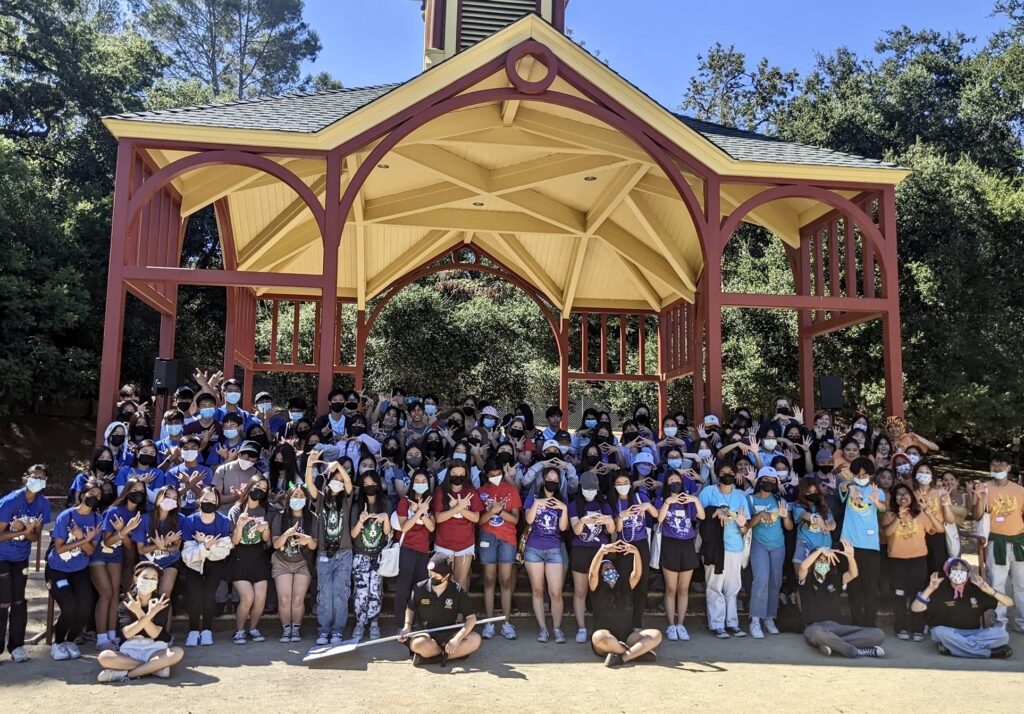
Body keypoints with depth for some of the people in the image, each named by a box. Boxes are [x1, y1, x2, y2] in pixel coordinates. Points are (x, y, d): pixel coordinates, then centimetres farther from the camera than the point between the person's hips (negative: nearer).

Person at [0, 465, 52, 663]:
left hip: (21, 558, 5)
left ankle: (16, 645, 17)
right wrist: (24, 531, -27)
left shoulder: (43, 504, -8)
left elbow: (36, 537, -3)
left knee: (19, 602, 8)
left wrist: (25, 530, -24)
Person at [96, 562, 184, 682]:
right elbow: (127, 633, -14)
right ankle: (156, 667, -26)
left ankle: (125, 674, -28)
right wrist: (149, 614, -27)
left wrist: (139, 613, -24)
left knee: (178, 652, -32)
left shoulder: (161, 602, 0)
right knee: (104, 657, -29)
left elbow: (154, 633, -11)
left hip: (155, 650, -1)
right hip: (130, 651, 1)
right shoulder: (126, 604, 1)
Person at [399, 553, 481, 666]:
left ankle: (431, 654, -23)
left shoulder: (458, 591, -8)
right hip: (424, 633, -1)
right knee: (420, 644, -39)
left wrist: (458, 638, -24)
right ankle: (457, 653, -13)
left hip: (448, 634, 1)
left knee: (475, 639, -27)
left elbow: (471, 618, -9)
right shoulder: (420, 588, -5)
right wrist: (407, 627, -5)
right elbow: (410, 609, 14)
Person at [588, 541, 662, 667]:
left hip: (627, 638, 4)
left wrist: (636, 552, -22)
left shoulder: (625, 586, 14)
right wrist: (602, 550, -30)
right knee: (599, 637, -39)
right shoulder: (597, 589, 5)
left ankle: (621, 657, -34)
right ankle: (638, 652, -22)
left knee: (656, 635, -20)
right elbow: (592, 573, -15)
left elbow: (637, 573, -4)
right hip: (606, 642, -3)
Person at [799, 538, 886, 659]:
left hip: (836, 627, 5)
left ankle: (832, 643, -28)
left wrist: (850, 557, -18)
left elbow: (853, 574, 0)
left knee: (878, 634, -16)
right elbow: (803, 567, -15)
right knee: (815, 633, -44)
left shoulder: (835, 580, 19)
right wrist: (821, 550, -17)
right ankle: (856, 651, -26)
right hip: (815, 627, -5)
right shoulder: (806, 580, 8)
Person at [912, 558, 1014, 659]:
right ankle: (990, 652, -29)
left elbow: (1009, 603, 2)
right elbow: (915, 608, -13)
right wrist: (929, 589, -25)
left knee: (1002, 634, -21)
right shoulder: (940, 590, -5)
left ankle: (952, 646, -29)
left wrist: (990, 591, -17)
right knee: (940, 632, -37)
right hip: (948, 633, -3)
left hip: (974, 634, 3)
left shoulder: (976, 590, 3)